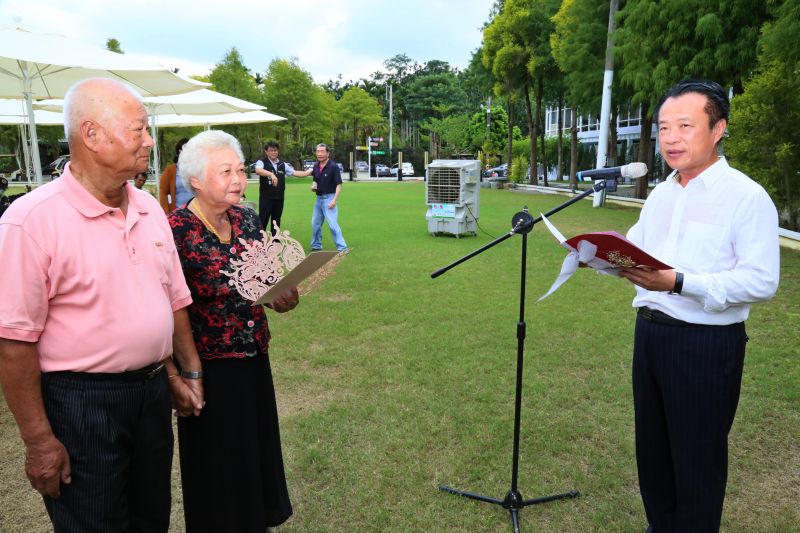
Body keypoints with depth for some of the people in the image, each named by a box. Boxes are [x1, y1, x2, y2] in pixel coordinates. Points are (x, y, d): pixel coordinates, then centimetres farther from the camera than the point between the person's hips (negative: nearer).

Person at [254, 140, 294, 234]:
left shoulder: (283, 164, 9)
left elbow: (295, 172, 12)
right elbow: (258, 170, -28)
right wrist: (271, 174, -45)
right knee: (262, 222, -4)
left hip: (279, 198, 5)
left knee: (276, 222, 13)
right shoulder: (262, 162, -7)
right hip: (266, 198, -5)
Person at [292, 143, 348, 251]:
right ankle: (316, 246, 30)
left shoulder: (333, 166, -14)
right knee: (315, 223, 15)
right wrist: (314, 185, -6)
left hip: (329, 198, -7)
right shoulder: (316, 166, 5)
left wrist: (334, 200, -22)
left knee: (333, 224, -15)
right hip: (319, 198, 8)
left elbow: (338, 185, -14)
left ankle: (342, 248, -11)